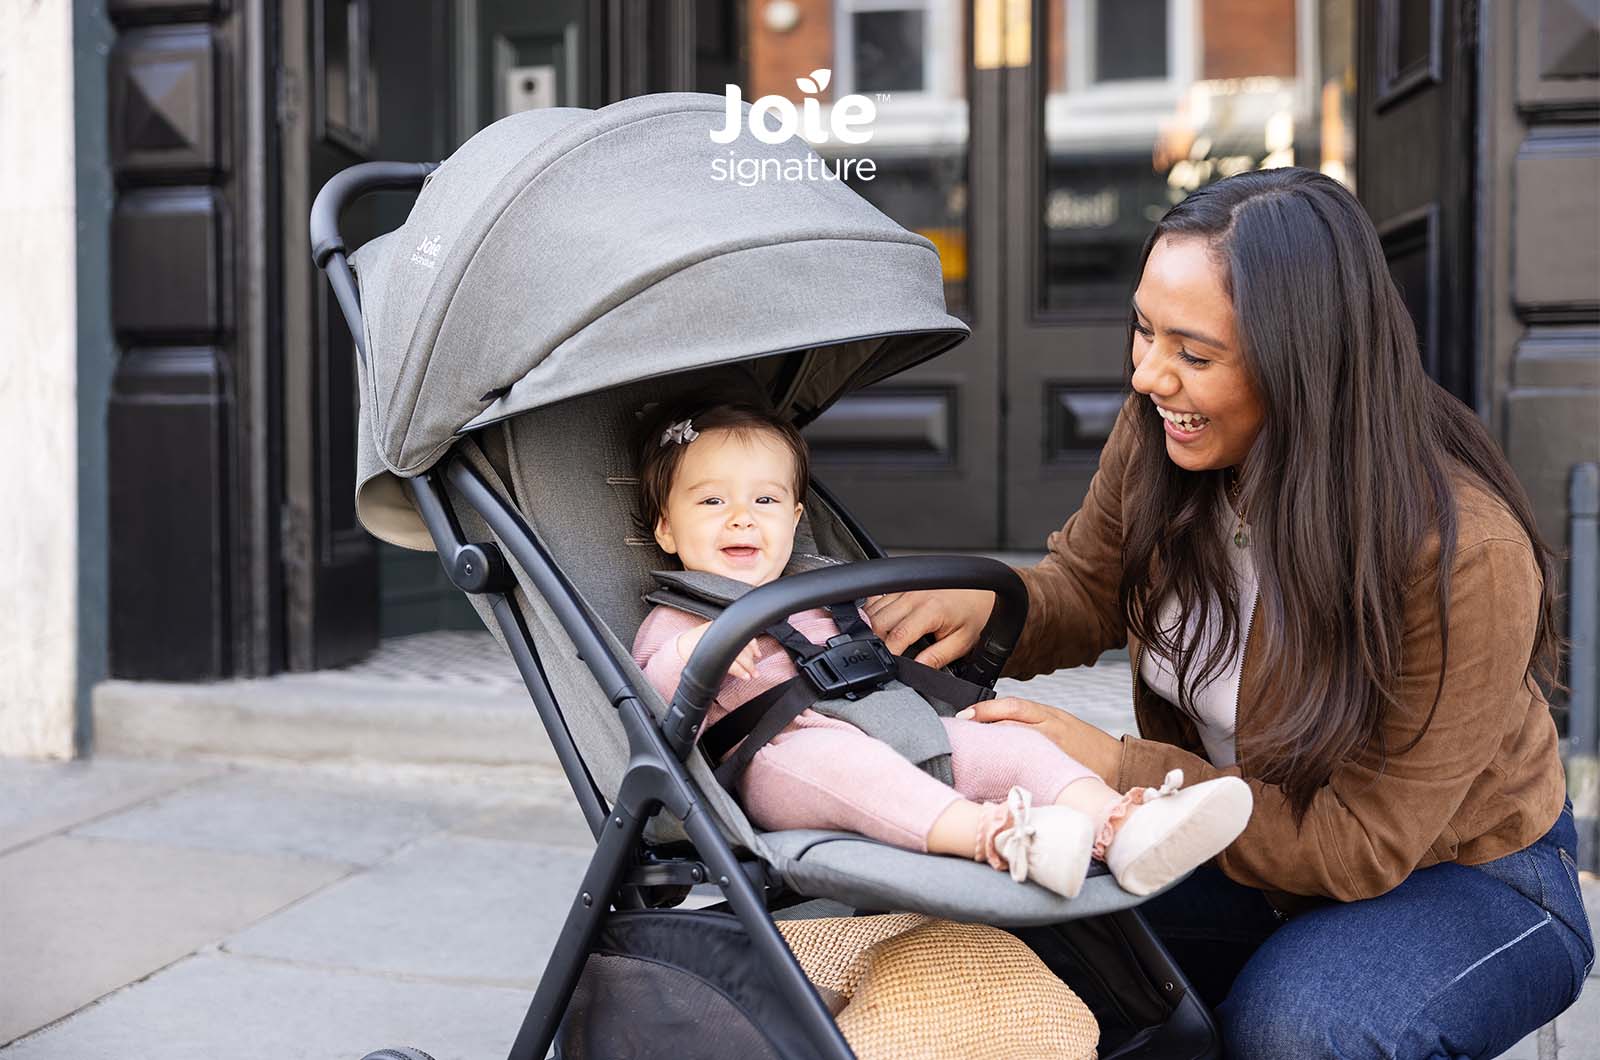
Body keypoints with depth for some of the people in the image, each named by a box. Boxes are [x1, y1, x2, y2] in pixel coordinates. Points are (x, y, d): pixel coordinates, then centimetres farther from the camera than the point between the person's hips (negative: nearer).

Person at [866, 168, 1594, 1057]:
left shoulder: (1464, 553, -32)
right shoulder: (1159, 436, -15)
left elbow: (1363, 844, -27)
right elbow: (1087, 589, 4)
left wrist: (1120, 770, -32)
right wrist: (986, 608, -20)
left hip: (1465, 875, -4)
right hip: (1260, 848, 5)